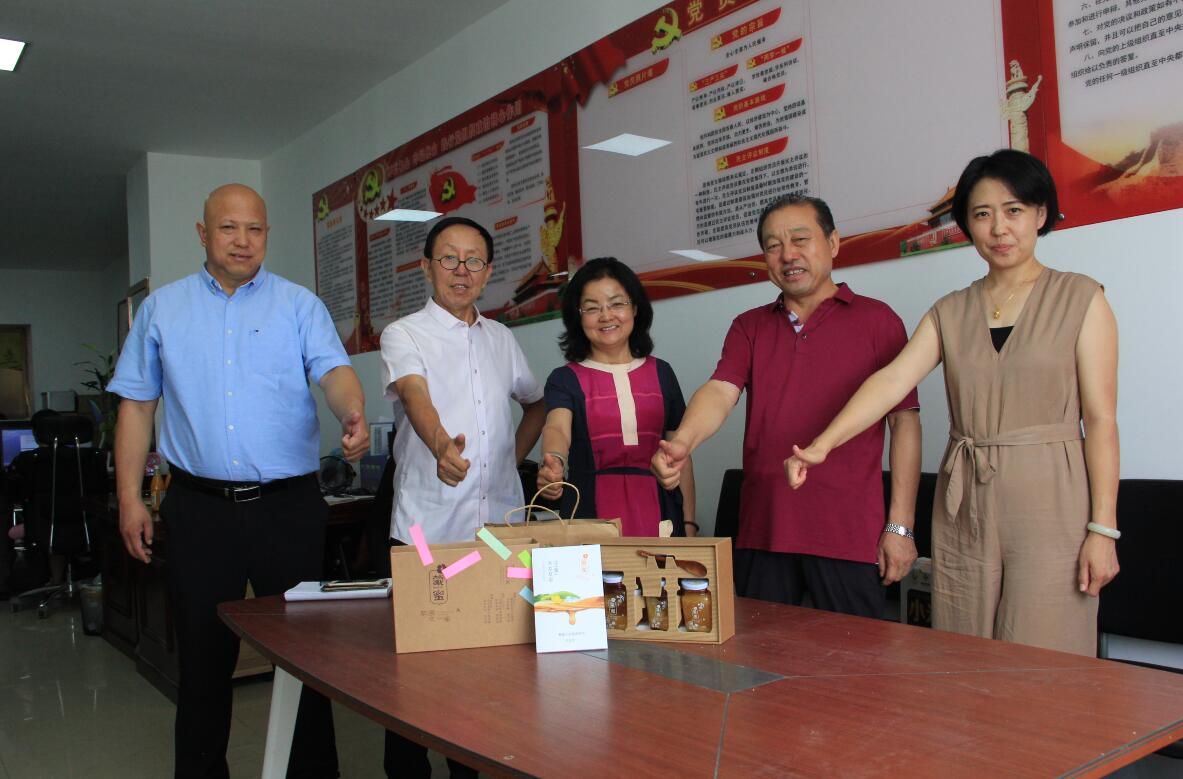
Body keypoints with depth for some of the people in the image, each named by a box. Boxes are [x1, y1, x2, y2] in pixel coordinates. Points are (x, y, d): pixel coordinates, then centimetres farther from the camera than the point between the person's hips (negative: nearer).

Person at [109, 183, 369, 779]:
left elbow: (333, 370, -10)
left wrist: (353, 414, -33)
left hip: (289, 505, -1)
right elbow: (136, 405, 10)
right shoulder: (162, 309, 10)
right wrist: (129, 498, 4)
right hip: (199, 507, 1)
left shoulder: (299, 306, 5)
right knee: (203, 656, 10)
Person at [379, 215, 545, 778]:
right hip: (425, 530, -4)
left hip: (500, 525, 4)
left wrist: (514, 456, 13)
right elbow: (416, 396, -22)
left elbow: (537, 403, 29)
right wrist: (441, 445, -42)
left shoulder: (501, 338, 14)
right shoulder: (404, 335, -1)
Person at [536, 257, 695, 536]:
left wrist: (689, 523, 6)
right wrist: (554, 463, -40)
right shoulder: (565, 379, 3)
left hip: (656, 515, 2)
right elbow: (557, 427, -18)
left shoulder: (661, 373, 10)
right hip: (592, 515, -2)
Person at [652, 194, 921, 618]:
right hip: (762, 531, 3)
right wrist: (682, 442, -25)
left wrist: (900, 526, -6)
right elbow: (720, 392, -3)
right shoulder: (749, 327, 13)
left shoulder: (876, 320, 3)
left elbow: (905, 421, -1)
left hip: (849, 535, -3)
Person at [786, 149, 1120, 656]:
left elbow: (1100, 418, -2)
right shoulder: (950, 313, 10)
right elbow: (893, 379, -5)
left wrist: (1103, 528, -8)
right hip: (964, 506, 3)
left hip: (1050, 503, -3)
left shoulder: (1081, 300, 2)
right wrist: (821, 445, -20)